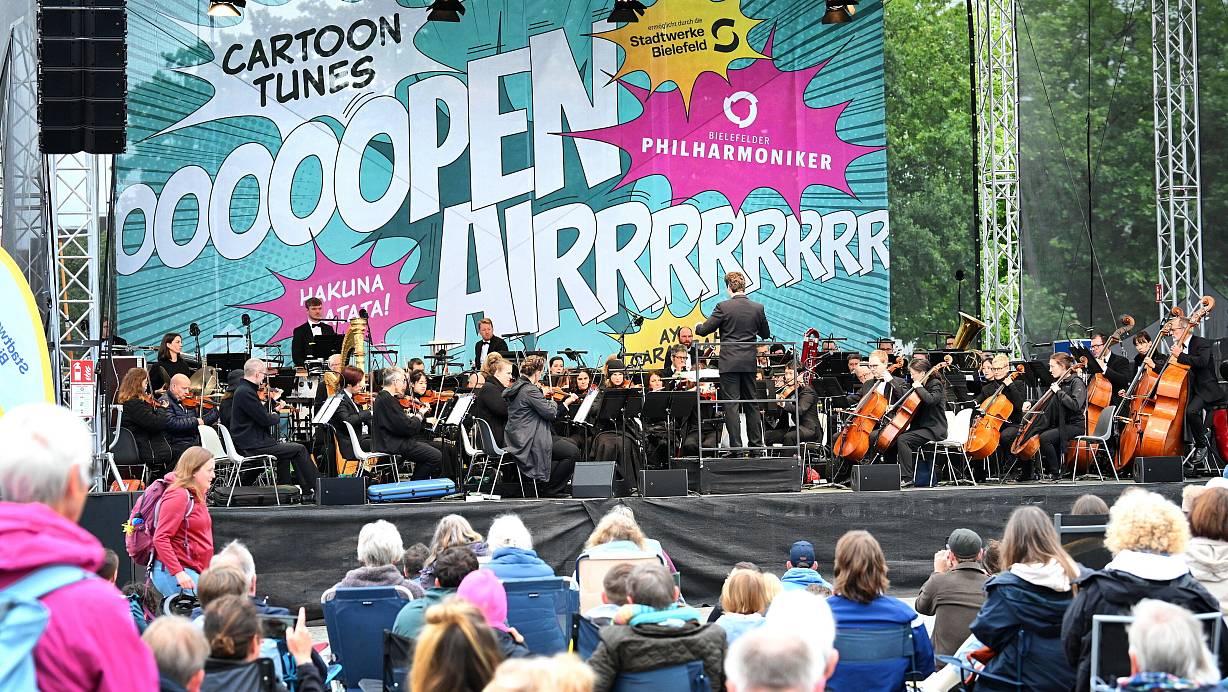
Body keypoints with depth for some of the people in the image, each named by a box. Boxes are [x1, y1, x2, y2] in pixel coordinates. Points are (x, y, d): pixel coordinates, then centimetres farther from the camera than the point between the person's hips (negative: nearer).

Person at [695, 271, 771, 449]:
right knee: (751, 404, 14)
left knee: (731, 405, -2)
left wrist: (697, 327, 16)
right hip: (749, 363, 4)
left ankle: (736, 446, -5)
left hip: (729, 362, -4)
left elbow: (704, 330, -7)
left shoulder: (723, 307, -11)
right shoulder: (758, 308, 1)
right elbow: (766, 334, 12)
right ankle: (756, 443, 18)